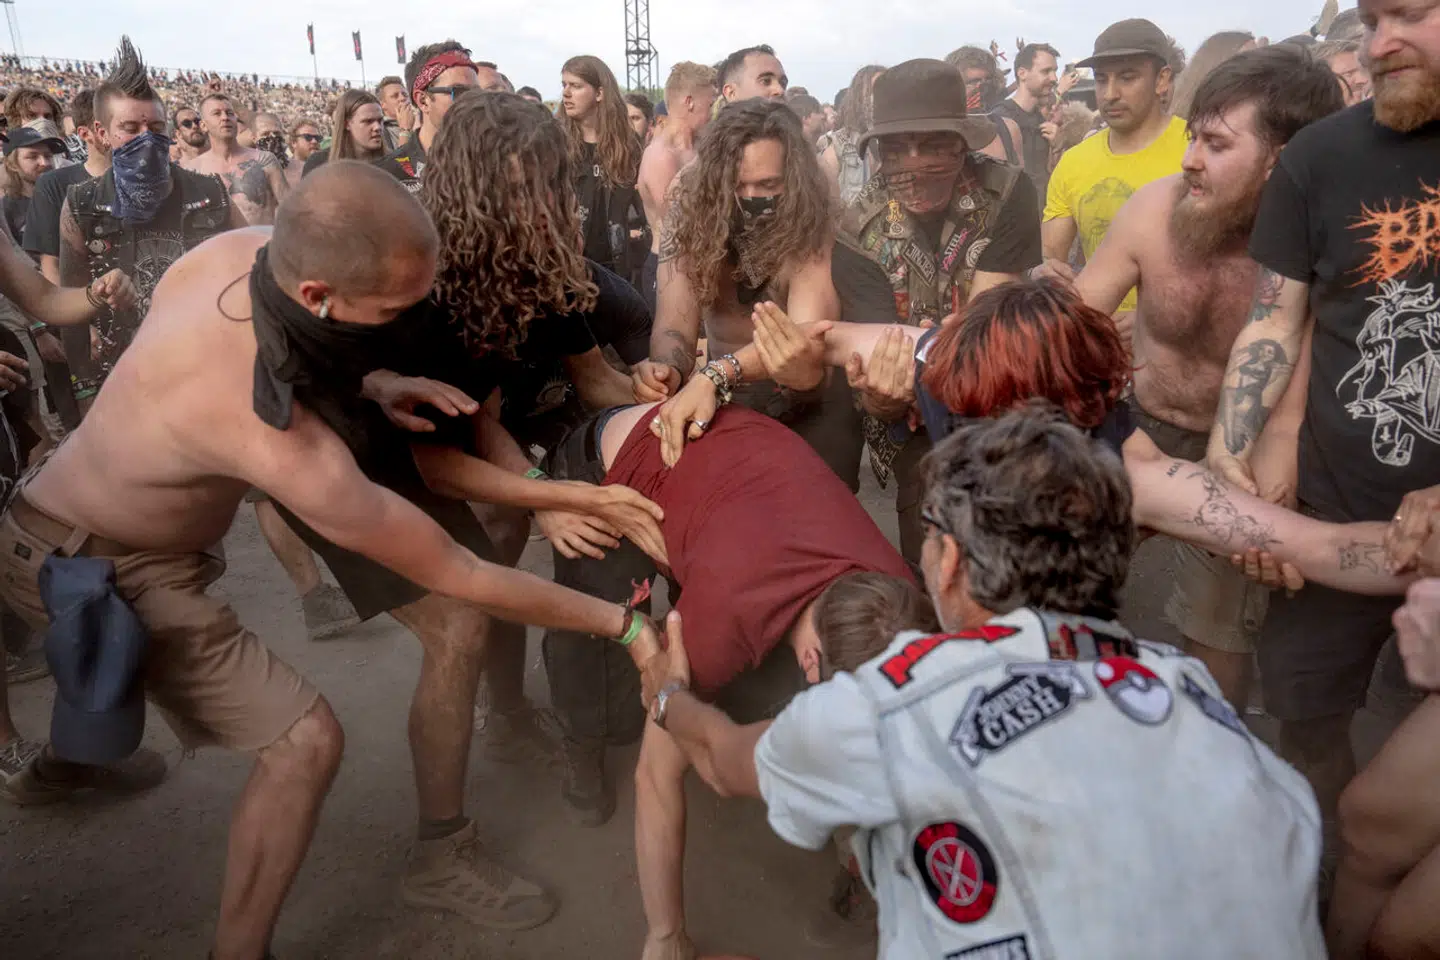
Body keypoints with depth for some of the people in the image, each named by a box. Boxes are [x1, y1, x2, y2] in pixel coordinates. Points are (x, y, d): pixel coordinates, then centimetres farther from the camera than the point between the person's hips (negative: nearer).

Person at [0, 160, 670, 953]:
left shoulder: (239, 248, -24)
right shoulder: (284, 447, -44)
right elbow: (459, 577, -35)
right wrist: (621, 621, -25)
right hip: (94, 568, -9)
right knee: (304, 738, -16)